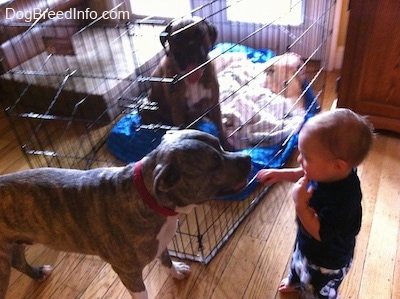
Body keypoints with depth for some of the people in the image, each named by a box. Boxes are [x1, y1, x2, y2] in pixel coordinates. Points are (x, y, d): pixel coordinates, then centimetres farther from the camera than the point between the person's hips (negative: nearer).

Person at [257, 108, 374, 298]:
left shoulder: (341, 199, -45)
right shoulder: (328, 172, -22)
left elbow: (320, 233, -36)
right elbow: (305, 175, 1)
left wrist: (300, 204, -40)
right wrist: (281, 174, -8)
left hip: (325, 262, -8)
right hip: (308, 244, 8)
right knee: (298, 263, 39)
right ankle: (295, 282, 71)